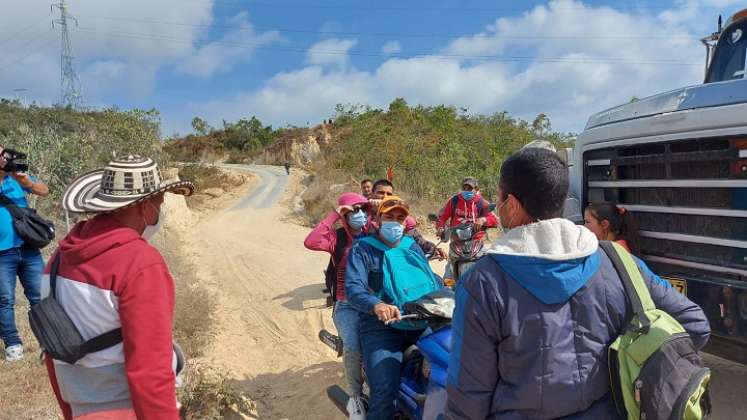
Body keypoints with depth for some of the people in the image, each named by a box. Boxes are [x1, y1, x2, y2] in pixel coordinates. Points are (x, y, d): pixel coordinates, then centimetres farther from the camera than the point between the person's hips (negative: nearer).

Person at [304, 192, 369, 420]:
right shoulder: (338, 237, 0)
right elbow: (310, 242, -21)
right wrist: (334, 215, -16)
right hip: (347, 306, -2)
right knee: (352, 348, -27)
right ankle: (355, 396, 0)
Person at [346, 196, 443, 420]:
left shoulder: (412, 247, 21)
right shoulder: (362, 249, 4)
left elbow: (430, 277, 19)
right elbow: (353, 287, -11)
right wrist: (376, 305, -31)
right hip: (381, 326, -4)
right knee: (384, 393, -24)